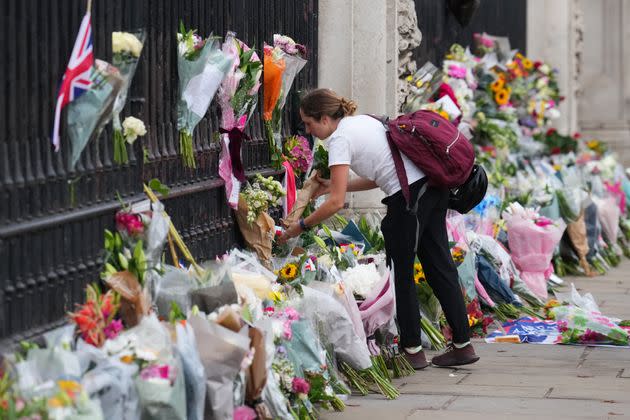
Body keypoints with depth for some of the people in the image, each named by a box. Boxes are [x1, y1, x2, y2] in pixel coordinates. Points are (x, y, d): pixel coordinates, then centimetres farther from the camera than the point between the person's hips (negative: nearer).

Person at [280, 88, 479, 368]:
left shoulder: (340, 139, -7)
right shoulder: (362, 121, 19)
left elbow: (336, 202, -13)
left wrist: (301, 226, -4)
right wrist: (334, 185, 21)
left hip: (409, 196, -9)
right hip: (432, 186, 9)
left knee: (401, 273, 5)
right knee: (439, 266, 13)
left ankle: (413, 350, 11)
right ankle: (462, 345, 16)